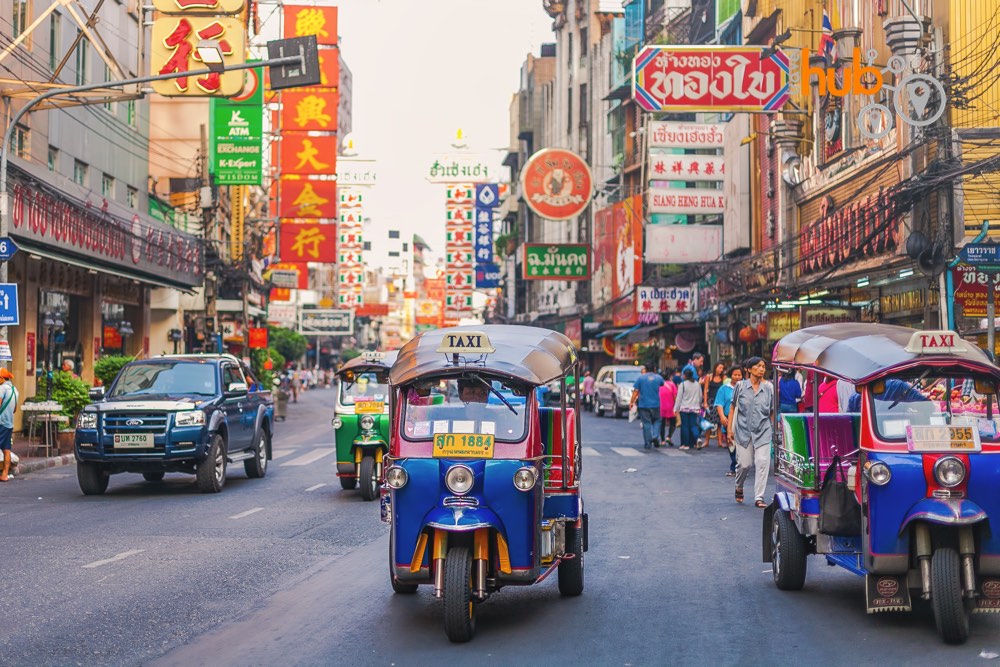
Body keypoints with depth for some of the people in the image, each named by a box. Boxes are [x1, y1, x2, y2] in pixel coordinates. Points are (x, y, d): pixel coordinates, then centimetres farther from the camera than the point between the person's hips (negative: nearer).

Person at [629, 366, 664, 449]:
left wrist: (631, 402, 2)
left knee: (646, 424, 3)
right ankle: (655, 436, -7)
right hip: (655, 404, 1)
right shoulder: (658, 377, 1)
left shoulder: (640, 378, -4)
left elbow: (635, 391, -5)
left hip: (644, 405, -1)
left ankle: (648, 444, 3)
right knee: (656, 421, 17)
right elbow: (662, 384, 24)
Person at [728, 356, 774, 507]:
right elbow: (733, 408, 7)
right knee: (744, 463, 2)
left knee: (762, 462, -9)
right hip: (743, 430, -1)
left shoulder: (769, 387, 5)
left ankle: (759, 497, -5)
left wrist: (776, 430, 8)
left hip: (763, 431, 1)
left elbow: (773, 411, 10)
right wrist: (730, 428, 3)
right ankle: (739, 487, 33)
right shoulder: (741, 386, 2)